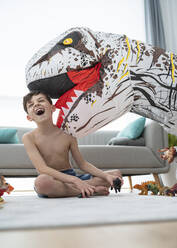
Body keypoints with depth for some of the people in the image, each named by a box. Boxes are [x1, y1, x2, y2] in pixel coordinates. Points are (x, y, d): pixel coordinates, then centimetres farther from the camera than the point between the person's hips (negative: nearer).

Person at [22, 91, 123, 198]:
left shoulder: (67, 133, -2)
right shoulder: (29, 138, -9)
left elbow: (83, 164, 3)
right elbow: (42, 169, -21)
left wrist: (106, 176, -12)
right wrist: (74, 180, -32)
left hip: (72, 177, 3)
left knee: (116, 174, -4)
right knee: (41, 181, -40)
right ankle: (92, 191, -22)